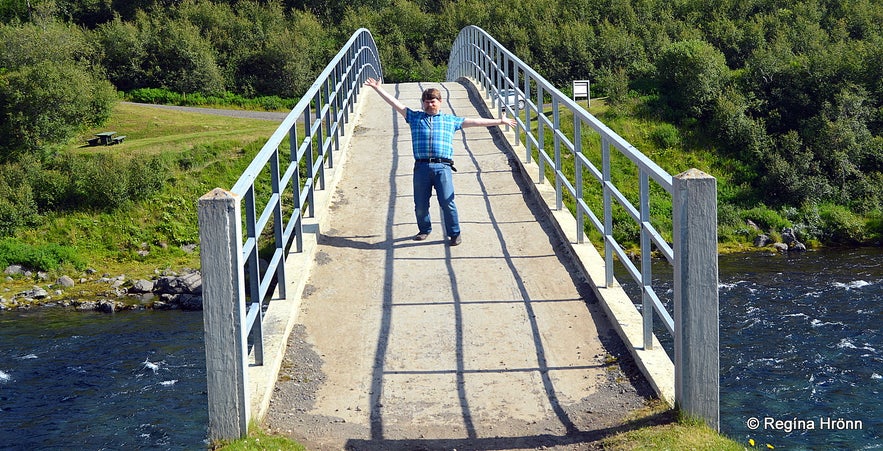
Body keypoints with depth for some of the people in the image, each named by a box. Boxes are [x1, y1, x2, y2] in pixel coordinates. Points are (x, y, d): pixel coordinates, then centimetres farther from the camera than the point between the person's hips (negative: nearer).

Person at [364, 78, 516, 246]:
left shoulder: (450, 120, 18)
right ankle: (424, 230, 28)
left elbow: (474, 121, 20)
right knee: (420, 205, 5)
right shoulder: (415, 117, 18)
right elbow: (395, 103, 17)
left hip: (442, 167, -1)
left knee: (447, 202, -8)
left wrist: (500, 121, 21)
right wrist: (378, 88, 13)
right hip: (421, 167, 1)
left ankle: (454, 234, 7)